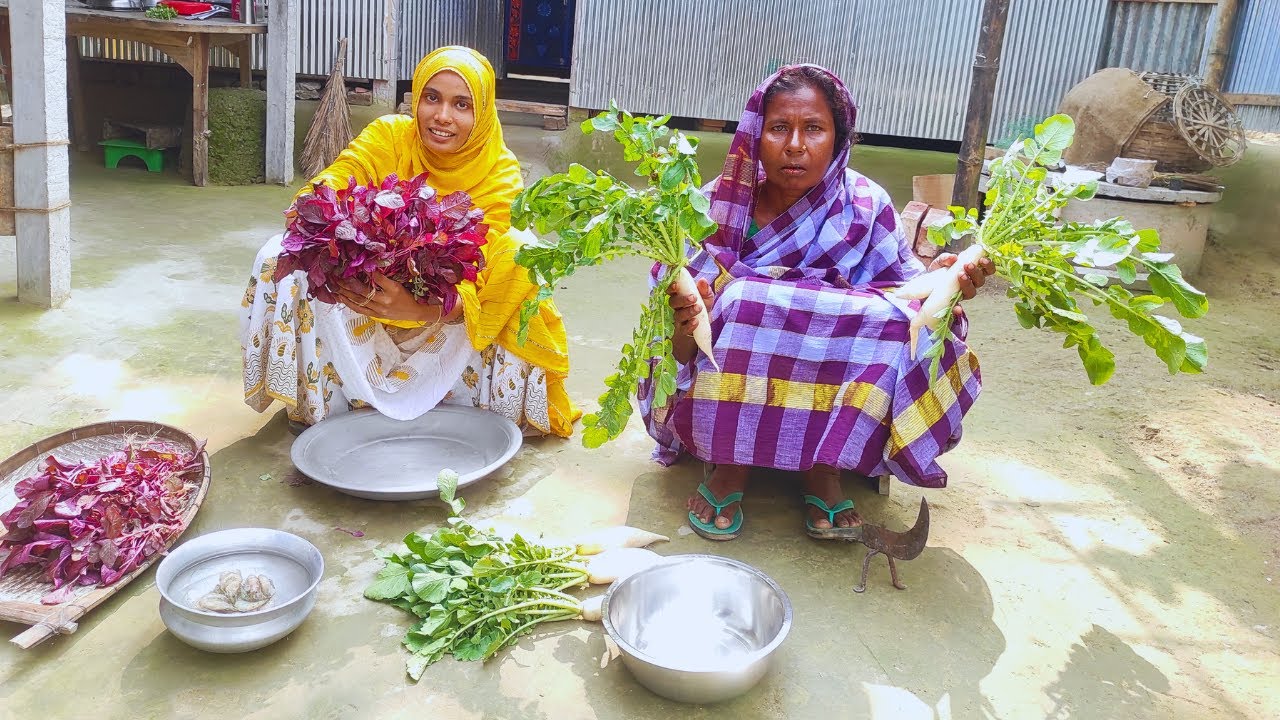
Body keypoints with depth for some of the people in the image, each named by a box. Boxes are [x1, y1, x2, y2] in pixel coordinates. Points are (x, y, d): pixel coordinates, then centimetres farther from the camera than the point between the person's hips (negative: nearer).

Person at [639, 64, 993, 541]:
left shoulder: (864, 207, -9)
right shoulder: (715, 208, -11)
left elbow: (905, 293, -6)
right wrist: (683, 320, -37)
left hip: (831, 399, 2)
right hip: (726, 398, -1)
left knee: (897, 323, -24)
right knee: (742, 300, -30)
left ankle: (824, 471, -11)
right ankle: (730, 469, -14)